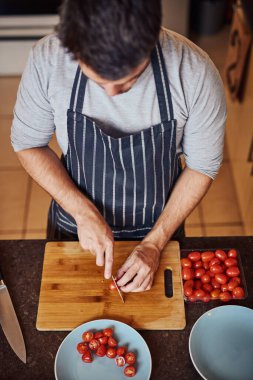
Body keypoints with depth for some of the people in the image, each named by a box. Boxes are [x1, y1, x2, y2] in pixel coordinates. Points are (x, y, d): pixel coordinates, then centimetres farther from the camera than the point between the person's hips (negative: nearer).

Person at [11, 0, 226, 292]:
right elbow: (27, 144, -12)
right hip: (74, 225, 1)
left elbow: (203, 165, -15)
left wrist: (155, 243, -16)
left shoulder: (195, 72, -29)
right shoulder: (46, 60, -27)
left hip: (159, 227, 0)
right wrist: (83, 211, -22)